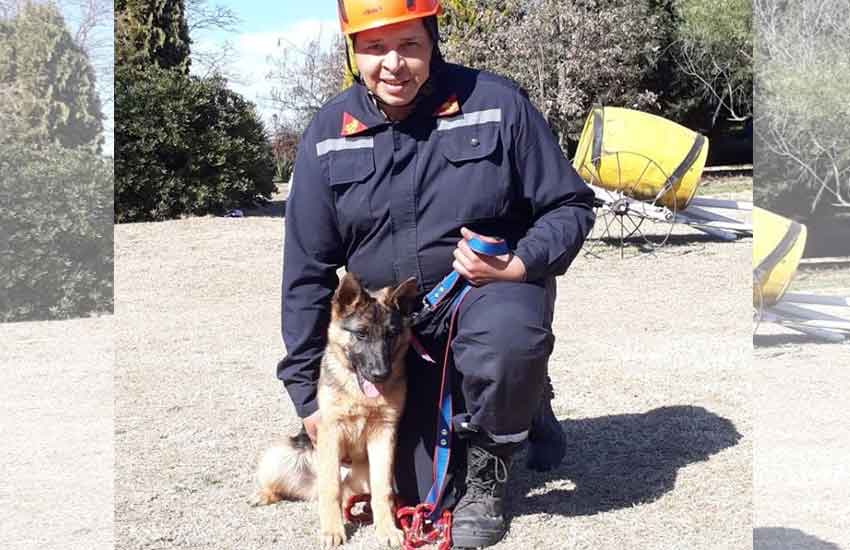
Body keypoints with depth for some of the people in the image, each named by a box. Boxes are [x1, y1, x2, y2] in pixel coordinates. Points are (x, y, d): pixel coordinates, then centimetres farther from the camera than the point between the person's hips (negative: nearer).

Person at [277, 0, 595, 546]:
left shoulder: (496, 102, -11)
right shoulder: (328, 133, -3)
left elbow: (569, 206, -2)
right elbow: (308, 269, 2)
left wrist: (521, 264, -23)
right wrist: (308, 391, 2)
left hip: (492, 289, -2)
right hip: (393, 325, 3)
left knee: (506, 339, -40)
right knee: (424, 495, 0)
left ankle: (487, 466, -7)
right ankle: (518, 403, 30)